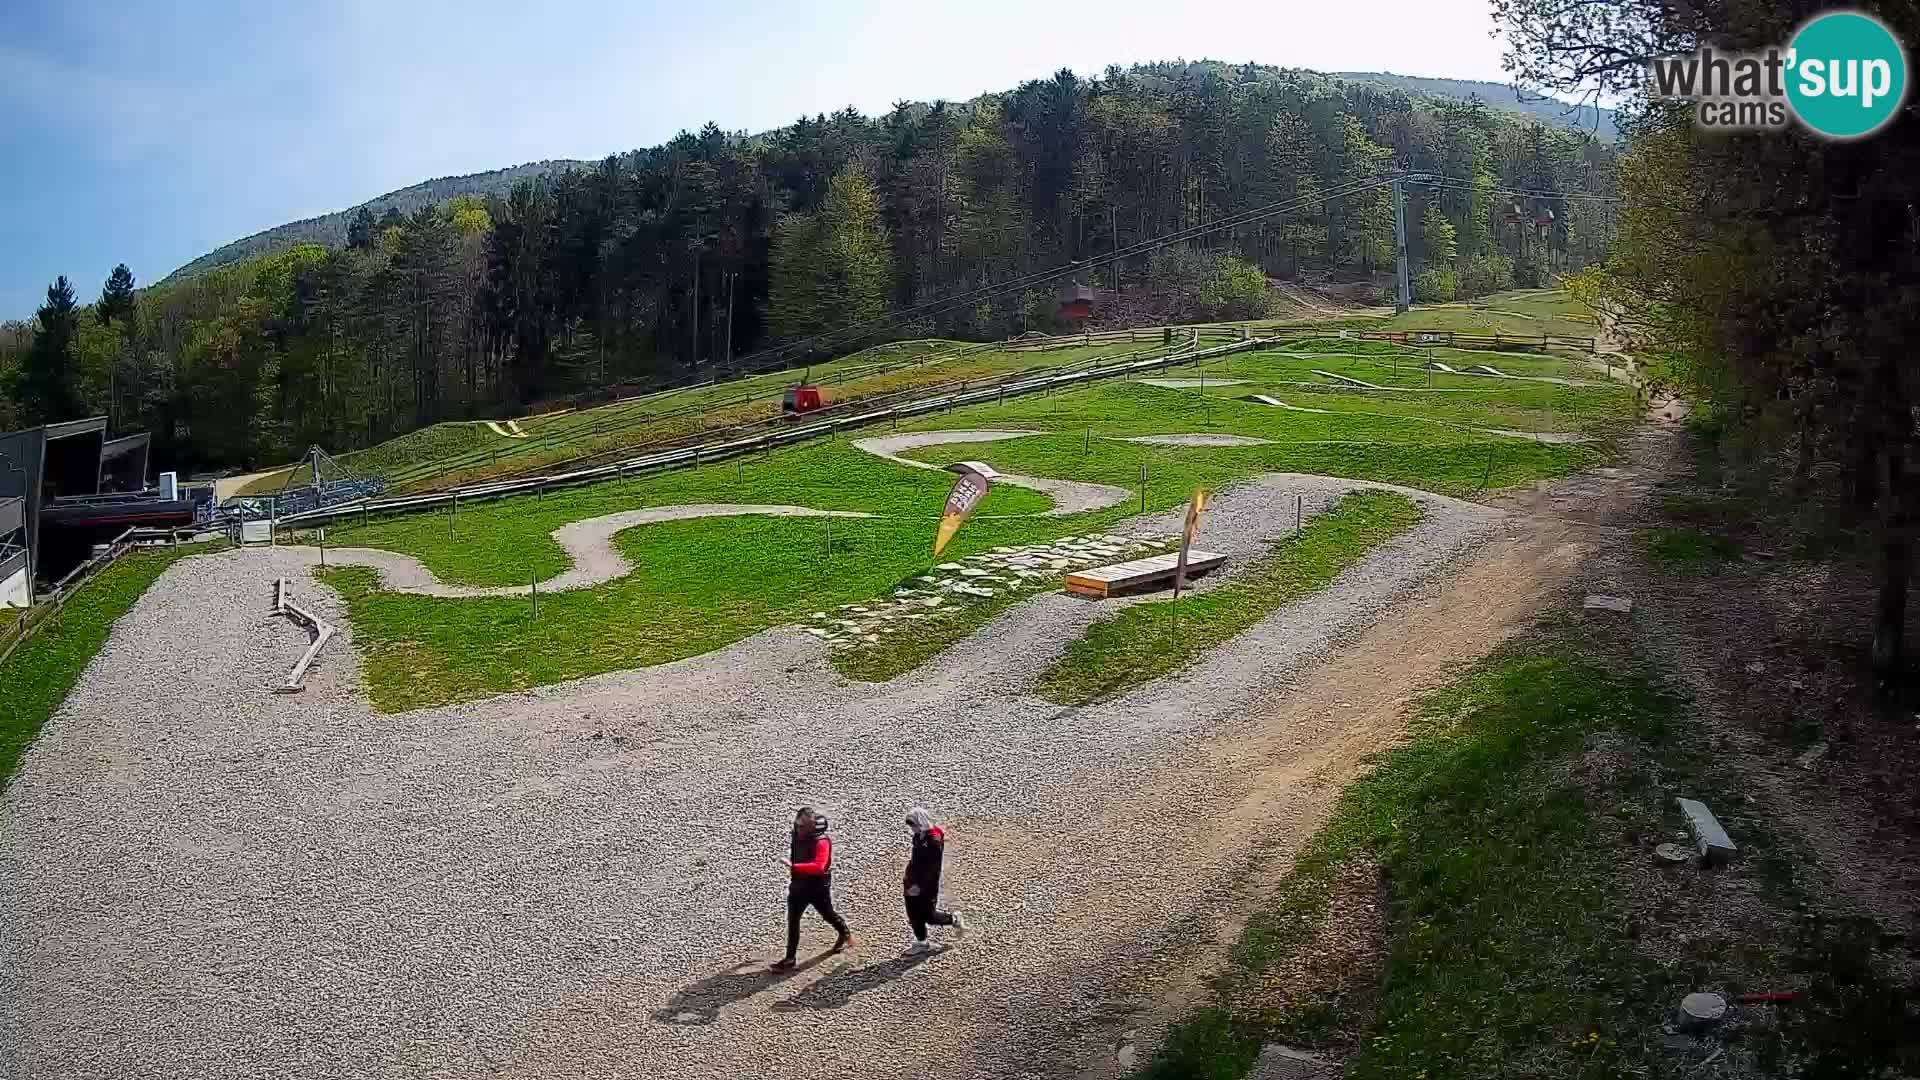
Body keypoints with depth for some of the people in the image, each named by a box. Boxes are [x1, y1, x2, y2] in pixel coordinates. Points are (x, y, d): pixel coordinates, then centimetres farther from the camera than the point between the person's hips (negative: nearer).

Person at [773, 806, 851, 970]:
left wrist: (794, 867, -46)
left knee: (828, 914, 17)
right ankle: (790, 958, 9)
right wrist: (793, 871, 18)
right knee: (792, 920, 1)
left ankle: (846, 935, 46)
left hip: (818, 887, -6)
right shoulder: (798, 835, -5)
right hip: (799, 885, 6)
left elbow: (819, 866, -41)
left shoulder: (821, 842, -28)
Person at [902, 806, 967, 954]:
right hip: (914, 883, 8)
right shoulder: (919, 836, 2)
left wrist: (919, 885, -24)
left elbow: (932, 868, -24)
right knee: (914, 914, 14)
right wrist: (909, 880, 18)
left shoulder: (934, 840, -25)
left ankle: (955, 919, 27)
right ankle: (921, 942, 29)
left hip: (927, 886, -8)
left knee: (929, 916, 4)